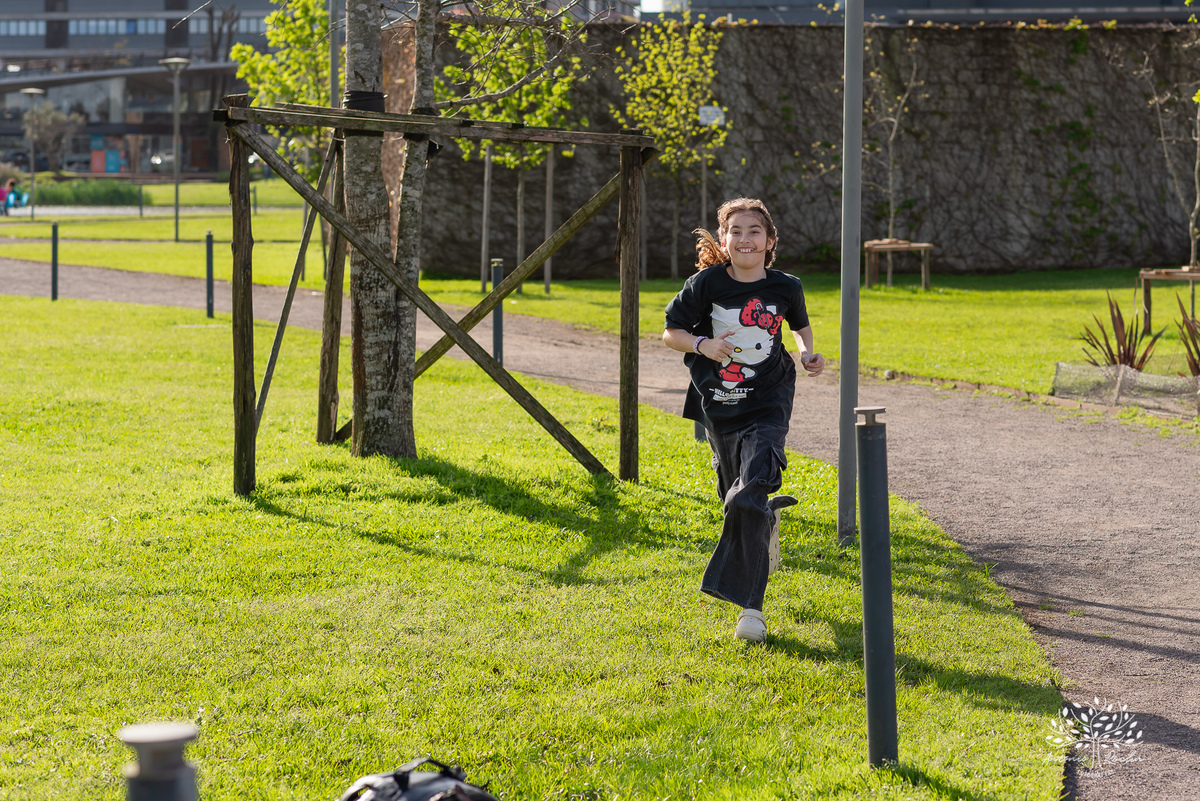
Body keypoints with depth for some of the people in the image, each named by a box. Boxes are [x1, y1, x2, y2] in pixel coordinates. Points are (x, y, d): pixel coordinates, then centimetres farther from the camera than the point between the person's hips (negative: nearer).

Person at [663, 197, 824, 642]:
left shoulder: (785, 288, -3)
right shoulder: (707, 284, -8)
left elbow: (800, 324, 19)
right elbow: (671, 332, 0)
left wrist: (808, 353, 0)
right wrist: (704, 345, -18)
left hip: (768, 405, -2)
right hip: (719, 406, 2)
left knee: (750, 497, -17)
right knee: (736, 496, 14)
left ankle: (749, 604, -13)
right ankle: (769, 521, 53)